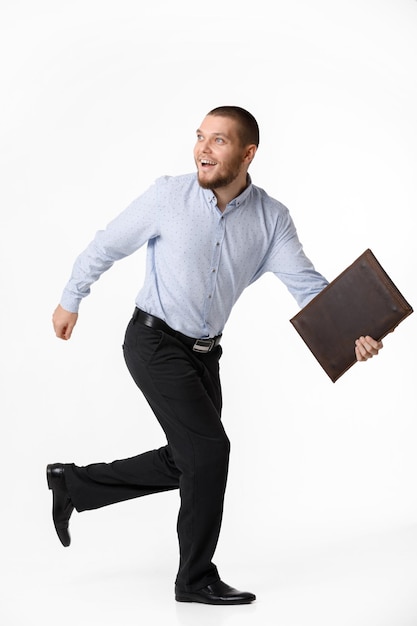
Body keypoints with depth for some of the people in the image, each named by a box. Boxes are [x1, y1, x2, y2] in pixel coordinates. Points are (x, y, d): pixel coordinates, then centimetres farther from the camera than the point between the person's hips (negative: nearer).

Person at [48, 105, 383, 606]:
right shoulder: (168, 197, -14)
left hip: (203, 352, 6)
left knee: (185, 463, 11)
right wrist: (70, 301, 9)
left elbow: (307, 284, -13)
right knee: (209, 450, -12)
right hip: (154, 342, -6)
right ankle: (197, 579, 5)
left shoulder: (271, 218, -6)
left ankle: (74, 485, 29)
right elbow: (106, 246, -1)